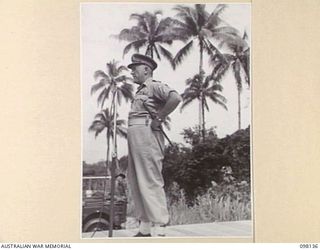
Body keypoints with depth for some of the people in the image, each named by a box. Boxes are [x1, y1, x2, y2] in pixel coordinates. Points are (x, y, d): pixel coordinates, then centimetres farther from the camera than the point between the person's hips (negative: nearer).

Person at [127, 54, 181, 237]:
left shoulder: (154, 86, -4)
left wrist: (158, 119, -16)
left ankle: (160, 228, -10)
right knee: (136, 182, 9)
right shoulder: (140, 91, 24)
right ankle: (144, 229, 14)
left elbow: (175, 98, -23)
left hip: (147, 135, -10)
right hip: (135, 137, 10)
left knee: (151, 182, -11)